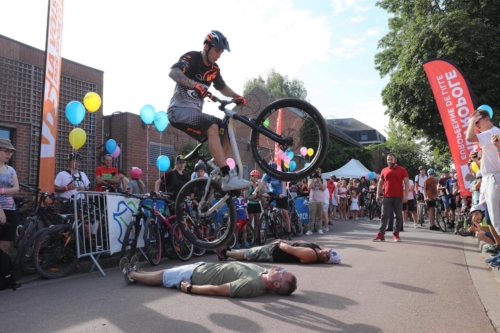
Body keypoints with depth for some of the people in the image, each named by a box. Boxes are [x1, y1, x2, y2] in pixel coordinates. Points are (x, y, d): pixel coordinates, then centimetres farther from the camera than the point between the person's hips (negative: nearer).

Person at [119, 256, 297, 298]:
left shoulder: (252, 285, -38)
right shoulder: (263, 274, -15)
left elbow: (216, 290, -33)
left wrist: (189, 288, -25)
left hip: (196, 274, -7)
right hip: (205, 267, 7)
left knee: (161, 276, 17)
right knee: (165, 271, 25)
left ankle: (131, 274, 45)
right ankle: (138, 271, 51)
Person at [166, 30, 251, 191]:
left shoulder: (214, 69, 11)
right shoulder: (191, 57, -10)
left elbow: (222, 87, 24)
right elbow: (173, 73, -28)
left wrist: (236, 96, 4)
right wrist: (194, 84, -44)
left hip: (195, 111, 8)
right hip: (179, 109, -8)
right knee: (212, 128, -30)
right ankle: (228, 178, -35)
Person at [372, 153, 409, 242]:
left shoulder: (402, 170, 1)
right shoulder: (384, 170, 9)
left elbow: (407, 183, -2)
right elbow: (380, 183, 14)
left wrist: (406, 195, -11)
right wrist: (378, 194, 7)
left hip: (398, 197, -2)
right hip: (387, 197, 2)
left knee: (399, 216, 4)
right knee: (384, 216, 0)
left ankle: (396, 234, 13)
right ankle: (380, 234, -2)